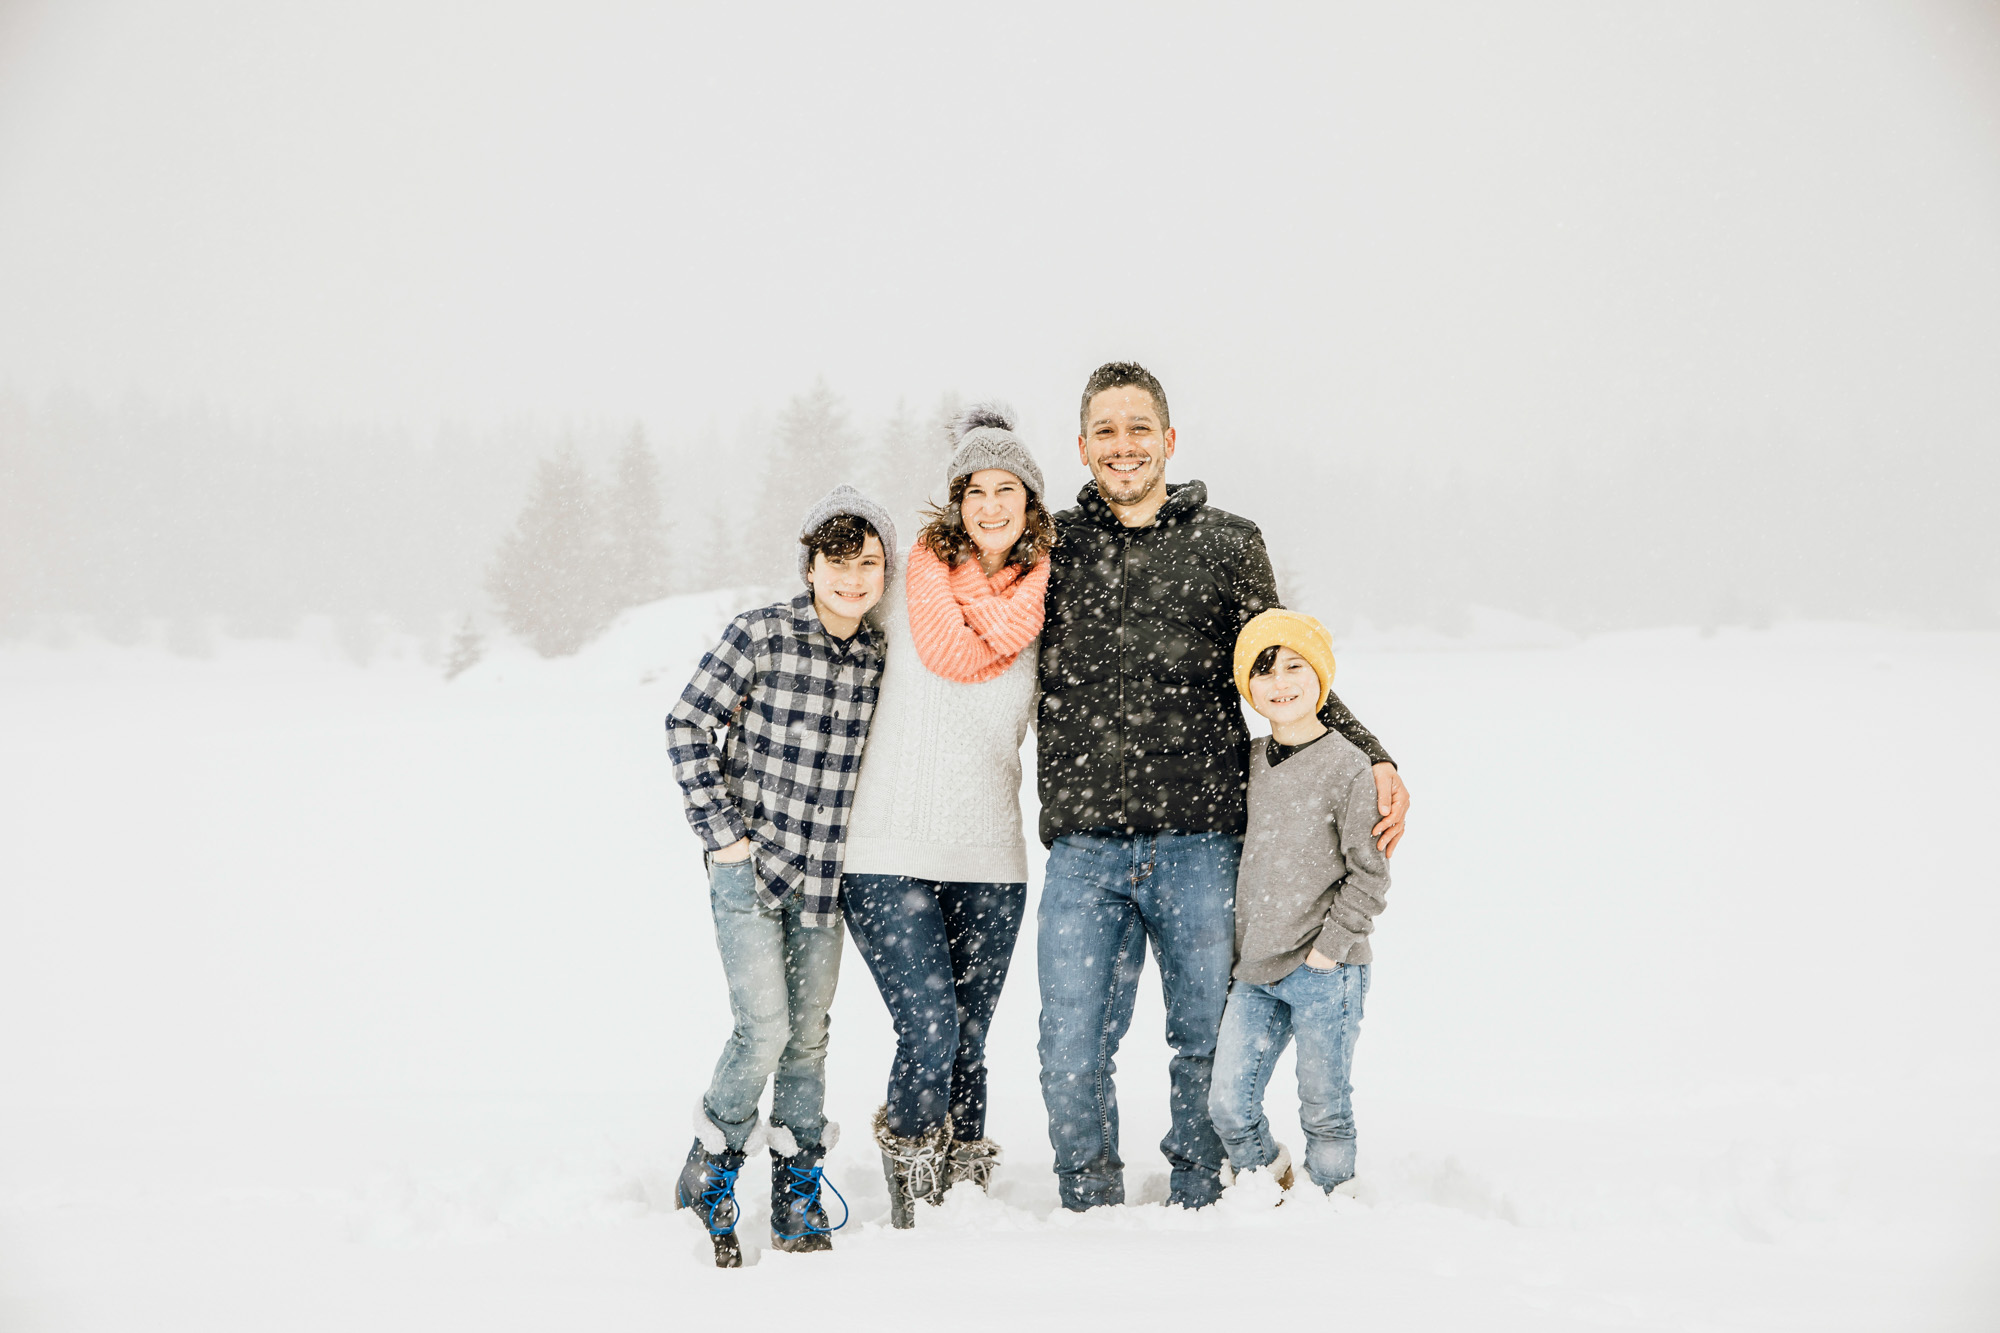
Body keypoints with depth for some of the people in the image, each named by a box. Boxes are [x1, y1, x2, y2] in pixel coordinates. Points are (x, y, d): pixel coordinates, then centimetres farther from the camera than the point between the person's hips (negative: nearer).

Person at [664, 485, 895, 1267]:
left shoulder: (881, 659, 3)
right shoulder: (761, 636, -10)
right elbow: (687, 726, -6)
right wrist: (722, 831, -9)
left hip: (823, 875, 4)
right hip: (748, 866, -4)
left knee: (810, 1034, 9)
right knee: (764, 1028, -12)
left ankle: (798, 1194, 21)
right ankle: (711, 1168, 9)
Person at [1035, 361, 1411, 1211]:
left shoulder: (1227, 547, 5)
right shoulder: (1057, 544, 9)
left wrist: (1374, 760, -4)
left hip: (1198, 844, -1)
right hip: (1083, 847, 1)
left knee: (1207, 1042, 9)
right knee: (1072, 1050, 1)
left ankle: (1196, 1199, 25)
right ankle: (1090, 1206, 16)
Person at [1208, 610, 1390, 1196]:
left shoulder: (1347, 766, -8)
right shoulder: (1248, 764, 9)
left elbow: (1369, 872, -8)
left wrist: (1328, 947, -12)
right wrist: (1235, 945, 12)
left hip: (1324, 972, -5)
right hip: (1254, 971, 5)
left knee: (1324, 1110, 3)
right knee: (1227, 1106, 4)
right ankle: (1263, 1173, 29)